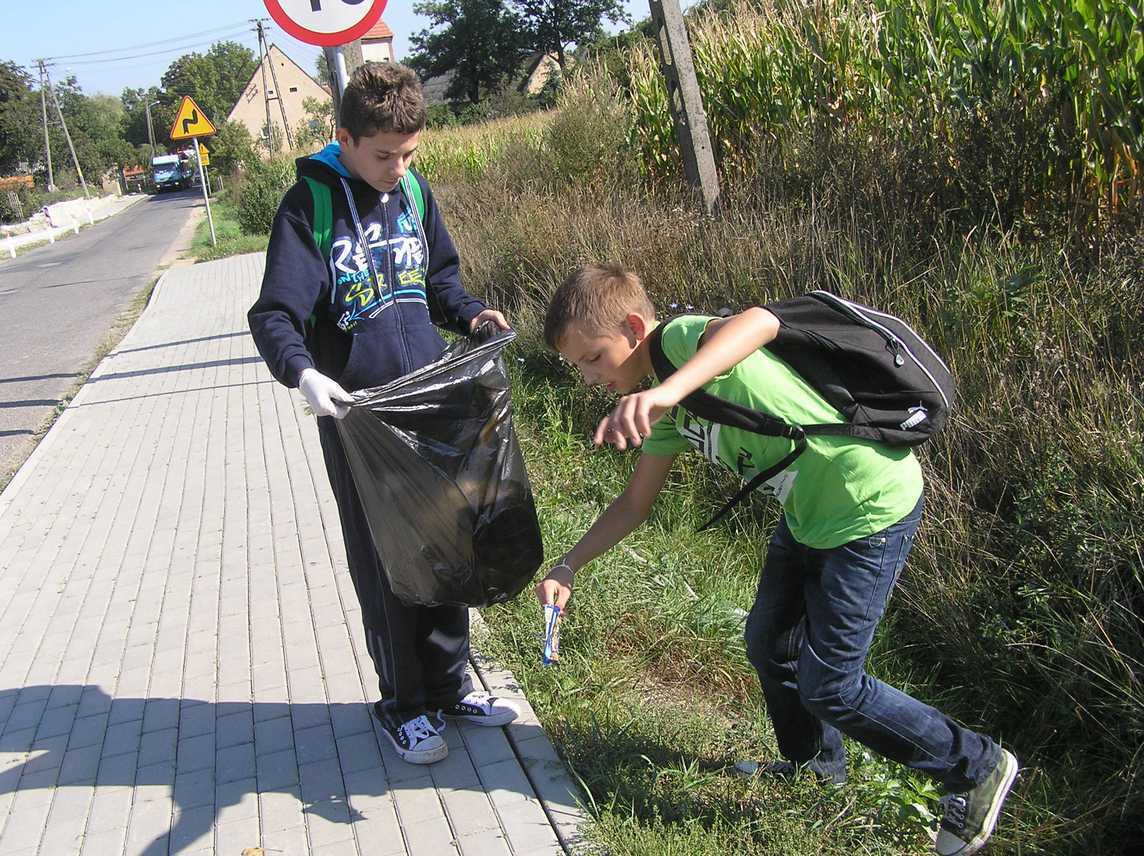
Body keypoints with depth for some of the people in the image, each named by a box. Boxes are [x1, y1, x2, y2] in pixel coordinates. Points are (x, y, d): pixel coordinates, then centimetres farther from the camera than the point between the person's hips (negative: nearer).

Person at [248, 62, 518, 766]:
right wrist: (303, 372, -35)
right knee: (384, 564, 4)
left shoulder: (414, 191, 5)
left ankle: (451, 682, 30)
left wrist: (470, 313, -1)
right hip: (357, 417, -5)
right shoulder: (311, 205, -10)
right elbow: (274, 315, -16)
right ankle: (404, 704, 21)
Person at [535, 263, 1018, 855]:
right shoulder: (667, 405, 5)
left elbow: (760, 322, -48)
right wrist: (568, 566, 4)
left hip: (871, 508, -10)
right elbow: (635, 502, 14)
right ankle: (815, 762, 48)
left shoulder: (682, 337, -23)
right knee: (769, 645, 22)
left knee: (829, 687, -1)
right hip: (808, 512, 10)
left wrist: (667, 390, -63)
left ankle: (977, 768, 20)